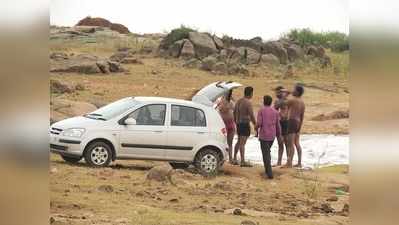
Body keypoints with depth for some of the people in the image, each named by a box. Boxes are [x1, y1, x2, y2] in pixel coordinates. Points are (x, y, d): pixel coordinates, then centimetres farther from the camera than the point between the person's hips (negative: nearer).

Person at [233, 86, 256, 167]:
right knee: (242, 143, -7)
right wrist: (255, 125, -9)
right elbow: (251, 116, -18)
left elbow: (235, 113, 17)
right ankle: (243, 161, -5)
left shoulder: (238, 101, 9)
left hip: (239, 124, 8)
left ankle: (234, 159, 23)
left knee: (239, 141, 20)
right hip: (245, 124, -8)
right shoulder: (248, 103, -16)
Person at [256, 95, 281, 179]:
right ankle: (267, 170, 29)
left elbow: (259, 123, -14)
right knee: (267, 151, 25)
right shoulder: (275, 112, 4)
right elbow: (278, 125, 5)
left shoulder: (261, 111, -7)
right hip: (272, 136, 5)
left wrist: (256, 127, 8)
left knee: (266, 154, -3)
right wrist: (279, 134, 17)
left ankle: (269, 173, -14)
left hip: (263, 135, -4)